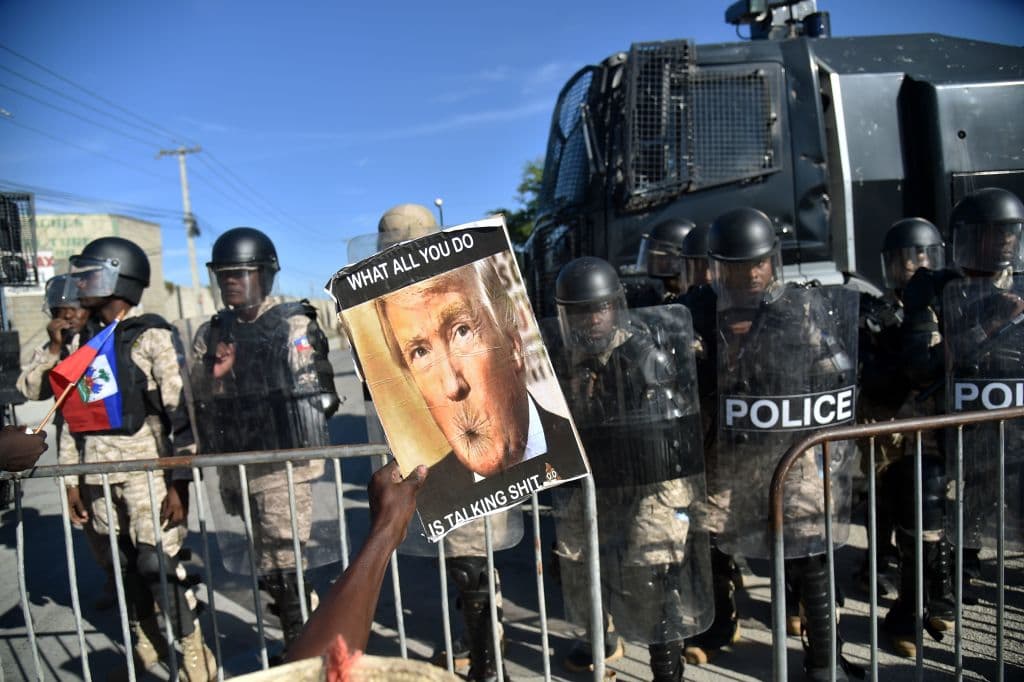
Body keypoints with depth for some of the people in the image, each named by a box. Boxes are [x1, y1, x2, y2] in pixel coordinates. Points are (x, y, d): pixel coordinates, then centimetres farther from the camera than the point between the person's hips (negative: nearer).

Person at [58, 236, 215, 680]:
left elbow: (181, 411, -12)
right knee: (124, 564, 13)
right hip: (99, 474, 6)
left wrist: (178, 481, -15)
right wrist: (72, 478, 12)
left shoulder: (153, 336, -9)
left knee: (156, 563, -5)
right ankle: (144, 645, 31)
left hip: (147, 469, -6)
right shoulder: (85, 339, 10)